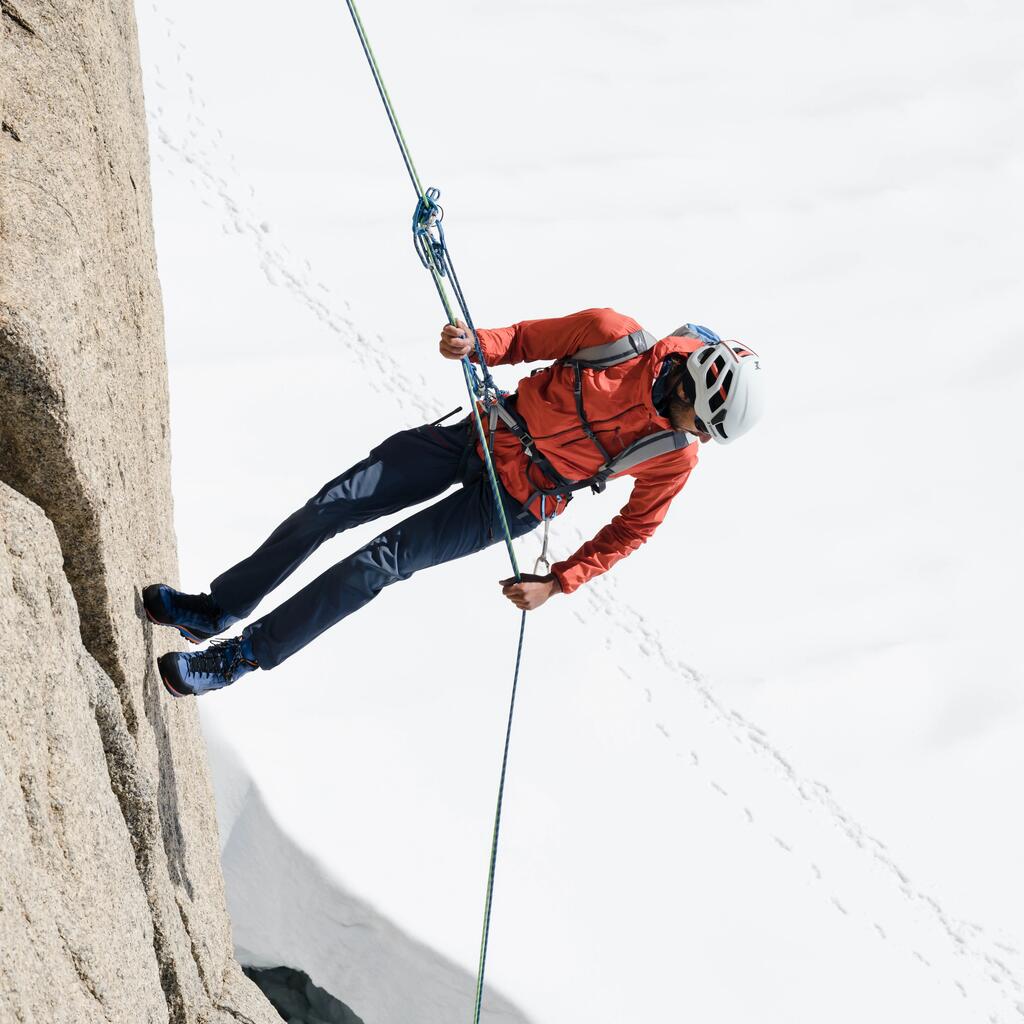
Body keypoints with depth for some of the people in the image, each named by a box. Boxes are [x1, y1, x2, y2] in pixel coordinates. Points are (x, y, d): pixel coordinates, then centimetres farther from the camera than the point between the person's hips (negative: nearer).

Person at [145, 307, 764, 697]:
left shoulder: (675, 458, -16)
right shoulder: (616, 336, -17)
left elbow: (632, 530, -3)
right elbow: (527, 339, -2)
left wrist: (557, 583, -9)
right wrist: (477, 344, -23)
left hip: (514, 502, -2)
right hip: (483, 433, 3)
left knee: (380, 563, -11)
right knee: (334, 503, -3)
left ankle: (242, 657, 3)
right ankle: (219, 609, 15)